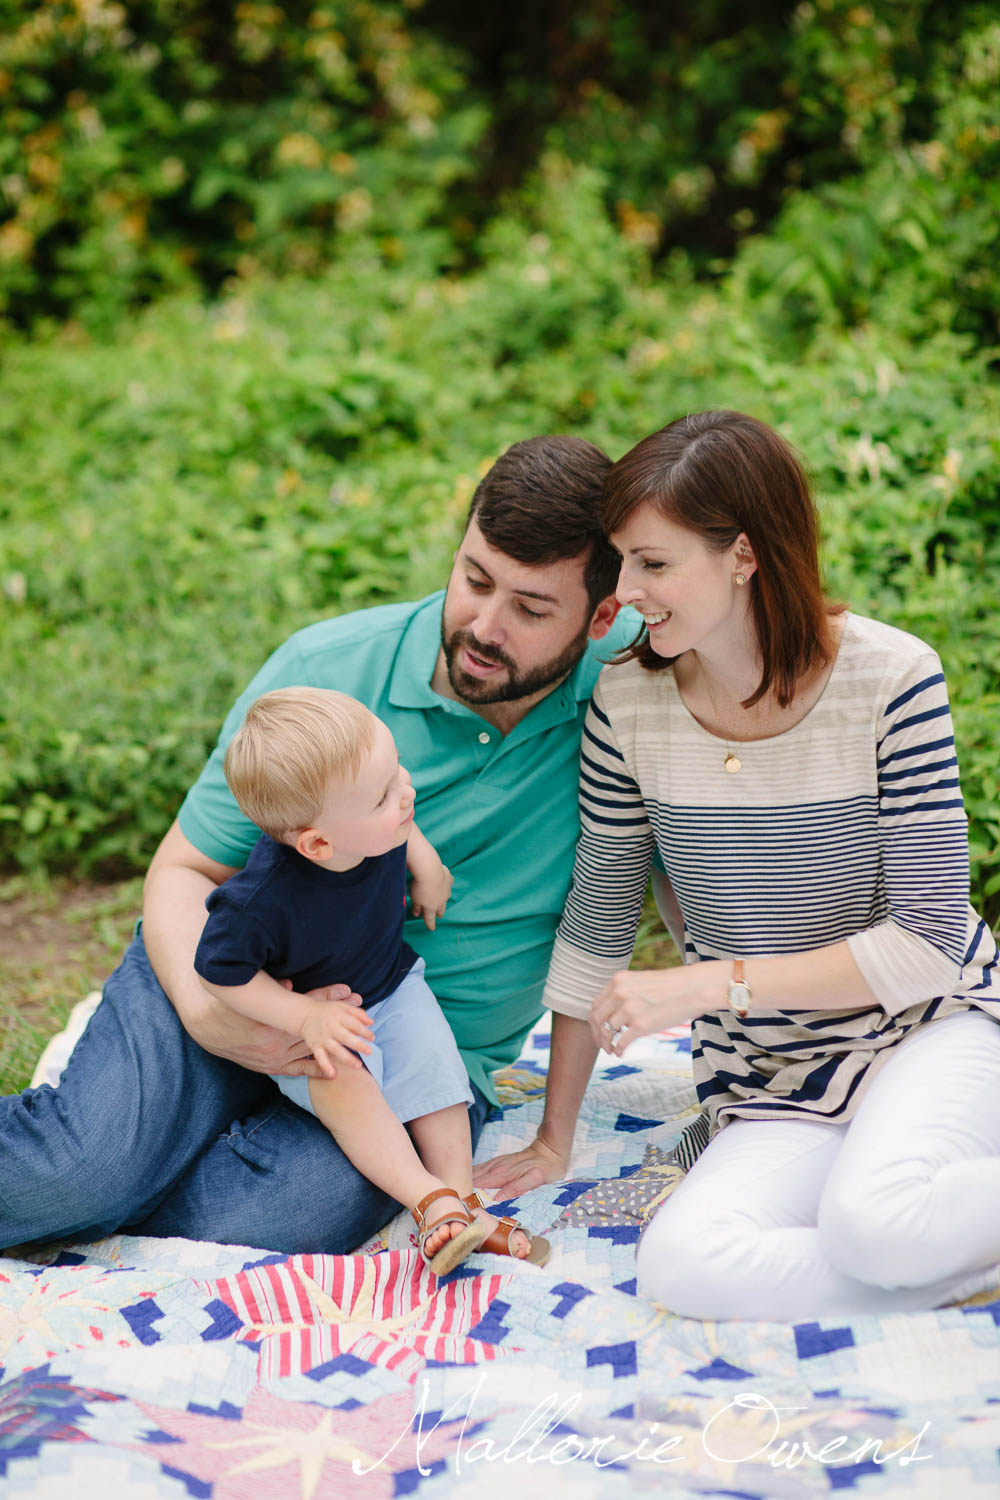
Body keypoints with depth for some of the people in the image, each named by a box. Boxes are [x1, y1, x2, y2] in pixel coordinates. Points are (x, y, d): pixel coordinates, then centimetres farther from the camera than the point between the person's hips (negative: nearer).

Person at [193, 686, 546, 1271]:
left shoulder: (378, 823, -24)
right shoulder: (261, 900, -40)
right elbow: (221, 973, -23)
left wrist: (425, 861, -6)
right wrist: (305, 1016, -29)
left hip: (390, 985, 5)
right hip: (311, 1007, -5)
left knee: (433, 1063, -15)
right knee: (342, 1078, -30)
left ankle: (462, 1200, -6)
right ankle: (430, 1201, -30)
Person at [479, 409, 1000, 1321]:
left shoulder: (891, 680, -15)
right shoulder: (628, 705, -6)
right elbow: (597, 924, 5)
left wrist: (712, 984, -21)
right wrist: (553, 1141, 10)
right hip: (770, 1084, 4)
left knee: (873, 1218, -36)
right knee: (683, 1264, -27)